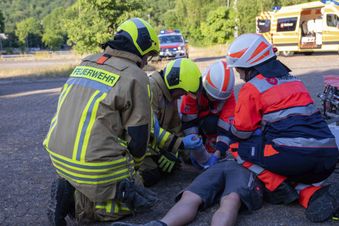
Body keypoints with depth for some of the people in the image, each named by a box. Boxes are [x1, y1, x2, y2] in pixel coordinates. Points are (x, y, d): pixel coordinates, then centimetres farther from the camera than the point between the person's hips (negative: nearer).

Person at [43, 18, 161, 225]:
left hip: (58, 155, 7)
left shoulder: (86, 63, 13)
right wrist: (131, 168, 15)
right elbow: (138, 137, -7)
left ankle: (69, 193, 0)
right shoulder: (136, 77, -8)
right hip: (94, 162, -7)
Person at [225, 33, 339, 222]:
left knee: (238, 147, 12)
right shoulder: (294, 81, 23)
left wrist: (227, 133, 29)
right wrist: (262, 132, 36)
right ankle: (318, 194, 4)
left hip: (295, 155, -7)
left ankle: (280, 189, 3)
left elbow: (241, 131, 6)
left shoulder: (252, 88, 1)